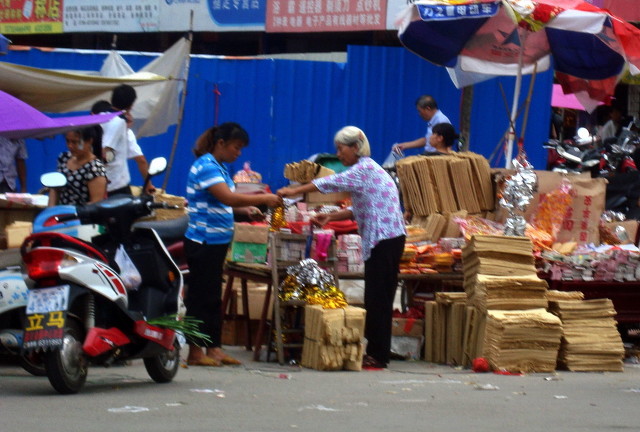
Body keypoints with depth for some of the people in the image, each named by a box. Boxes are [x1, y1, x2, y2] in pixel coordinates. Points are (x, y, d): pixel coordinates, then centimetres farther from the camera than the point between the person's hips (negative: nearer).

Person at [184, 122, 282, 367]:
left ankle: (213, 348, 17)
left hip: (217, 242, 10)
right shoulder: (206, 166, -15)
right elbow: (228, 197, -24)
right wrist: (264, 199, -19)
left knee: (213, 297, 12)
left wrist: (246, 210, 4)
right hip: (204, 242, -10)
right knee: (201, 296, -5)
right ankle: (195, 352, -1)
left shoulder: (219, 167, 16)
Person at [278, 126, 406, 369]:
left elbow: (330, 183, -17)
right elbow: (359, 210, 21)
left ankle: (378, 356, -6)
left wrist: (294, 191, -11)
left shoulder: (365, 169, -12)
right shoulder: (364, 169, 18)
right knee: (376, 298, 10)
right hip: (382, 240, 10)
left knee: (378, 298, -8)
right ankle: (375, 352, 13)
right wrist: (331, 217, 10)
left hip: (385, 240, -10)